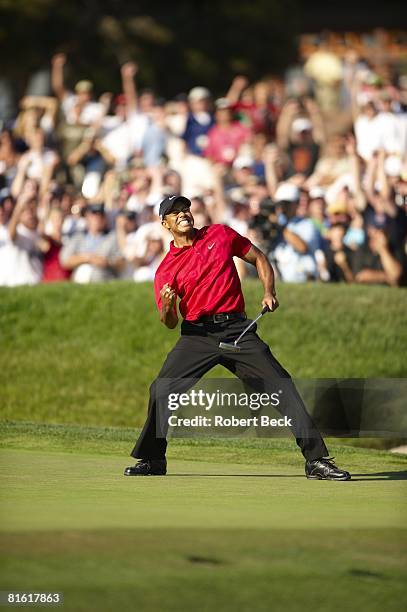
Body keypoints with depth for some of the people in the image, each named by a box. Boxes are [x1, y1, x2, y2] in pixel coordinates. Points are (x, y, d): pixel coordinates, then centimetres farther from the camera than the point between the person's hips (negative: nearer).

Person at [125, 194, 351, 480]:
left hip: (237, 330, 0)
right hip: (197, 335, 0)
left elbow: (259, 258, 18)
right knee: (161, 390, -15)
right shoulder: (166, 269, 4)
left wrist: (270, 293, 2)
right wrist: (167, 306, -21)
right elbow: (170, 323, 2)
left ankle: (316, 459, -7)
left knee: (282, 386, -9)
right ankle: (151, 459, 5)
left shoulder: (220, 234, 8)